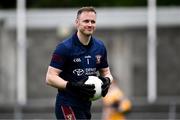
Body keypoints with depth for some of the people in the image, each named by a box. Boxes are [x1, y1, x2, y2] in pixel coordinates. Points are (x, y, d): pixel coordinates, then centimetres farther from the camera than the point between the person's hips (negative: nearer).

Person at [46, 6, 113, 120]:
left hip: (86, 106, 7)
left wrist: (107, 80, -7)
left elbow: (106, 72, 18)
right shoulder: (64, 48, -13)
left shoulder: (100, 47, 6)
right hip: (67, 106, -7)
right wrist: (73, 86, -29)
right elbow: (50, 77, -16)